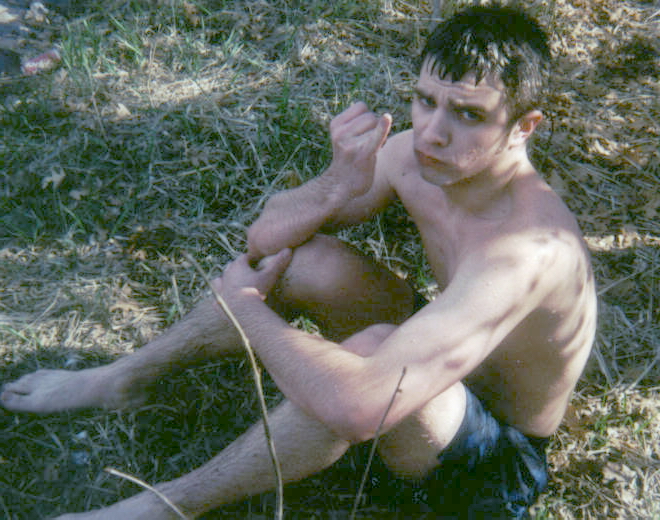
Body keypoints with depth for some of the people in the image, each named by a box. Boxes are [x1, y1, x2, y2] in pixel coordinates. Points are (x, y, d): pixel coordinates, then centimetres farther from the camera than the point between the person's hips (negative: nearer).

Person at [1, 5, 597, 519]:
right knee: (301, 256, -14)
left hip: (498, 460, -6)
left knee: (373, 349, -38)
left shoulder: (528, 250, -39)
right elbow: (265, 234, -8)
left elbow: (358, 407, -48)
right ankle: (127, 377, 9)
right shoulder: (418, 156, -15)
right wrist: (338, 186, -31)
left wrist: (245, 304, -30)